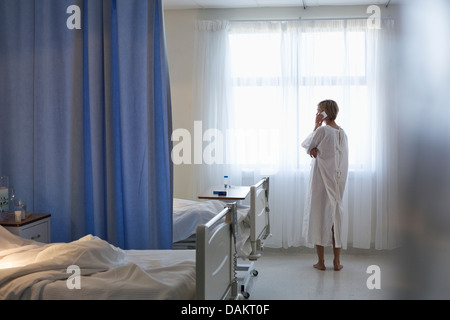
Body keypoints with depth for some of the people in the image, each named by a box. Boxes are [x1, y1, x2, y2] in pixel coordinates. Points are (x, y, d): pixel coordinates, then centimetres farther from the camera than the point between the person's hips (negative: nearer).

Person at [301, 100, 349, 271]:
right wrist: (315, 149, -5)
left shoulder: (322, 130, -14)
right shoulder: (342, 132, 8)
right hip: (338, 179, 7)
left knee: (319, 216, 3)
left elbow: (306, 144, 1)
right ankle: (337, 261, 15)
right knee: (335, 217, 11)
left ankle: (321, 261, 8)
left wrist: (316, 125, 1)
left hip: (321, 179, -6)